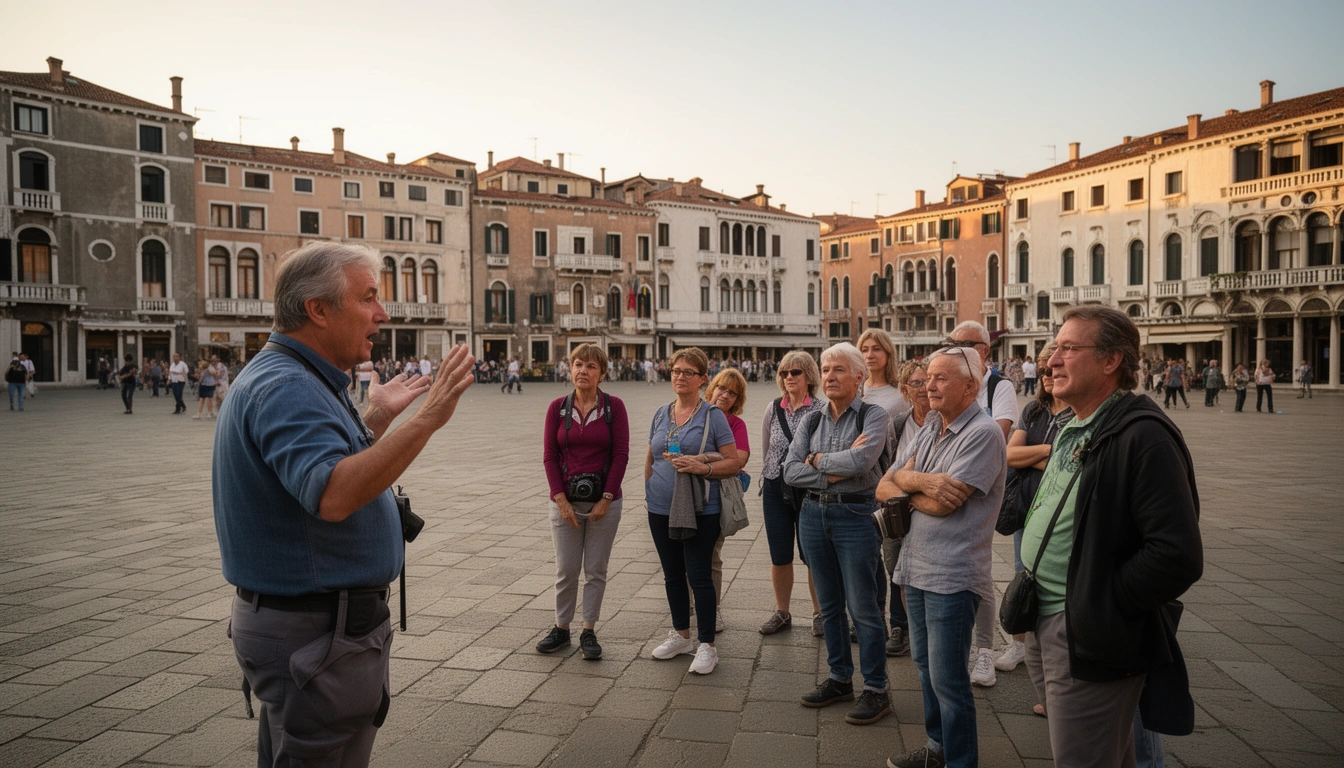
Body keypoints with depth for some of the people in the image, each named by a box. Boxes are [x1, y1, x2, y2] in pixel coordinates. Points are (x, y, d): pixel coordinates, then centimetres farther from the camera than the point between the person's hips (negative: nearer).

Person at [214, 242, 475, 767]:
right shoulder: (285, 388, -23)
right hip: (316, 630, -11)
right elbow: (333, 496, -39)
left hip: (305, 618, 11)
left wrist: (378, 418, 17)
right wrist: (426, 419, -40)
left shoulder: (296, 380, 11)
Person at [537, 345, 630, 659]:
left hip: (603, 501, -1)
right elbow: (549, 455, -1)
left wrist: (606, 499, -10)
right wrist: (561, 500, -8)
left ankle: (588, 631, 20)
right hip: (565, 501, 1)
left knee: (596, 570, 7)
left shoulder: (614, 407, -4)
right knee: (566, 570, 8)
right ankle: (561, 628, 23)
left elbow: (621, 455, -6)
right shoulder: (558, 407, 0)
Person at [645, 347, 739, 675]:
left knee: (699, 576, -3)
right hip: (661, 509, 6)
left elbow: (732, 462, -8)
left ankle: (706, 645, 9)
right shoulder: (661, 414, 10)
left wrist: (702, 467, -22)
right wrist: (649, 489, 12)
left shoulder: (712, 416, -6)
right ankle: (681, 635, 31)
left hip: (699, 510, -5)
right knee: (672, 574, 15)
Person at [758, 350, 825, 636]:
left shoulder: (821, 410, -6)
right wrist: (766, 484, 13)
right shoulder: (774, 408, 6)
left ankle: (819, 613, 23)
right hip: (776, 489, 3)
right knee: (779, 557, 9)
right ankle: (782, 612, 26)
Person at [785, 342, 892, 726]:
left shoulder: (874, 415, -6)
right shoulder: (811, 421, 8)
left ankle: (876, 690, 15)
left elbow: (862, 459, -23)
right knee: (829, 605, 14)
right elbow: (790, 471, -2)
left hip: (856, 517, -5)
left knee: (862, 607, 1)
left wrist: (817, 459, -9)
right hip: (814, 515, 5)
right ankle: (839, 679, 29)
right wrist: (834, 471, -14)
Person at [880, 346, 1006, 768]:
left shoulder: (983, 433, -14)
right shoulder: (930, 428, 11)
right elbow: (884, 487, 7)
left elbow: (943, 502, -22)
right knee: (925, 665, 19)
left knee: (947, 679, 0)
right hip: (915, 566, 8)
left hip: (952, 574, -8)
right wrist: (917, 481, -14)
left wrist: (904, 485, -4)